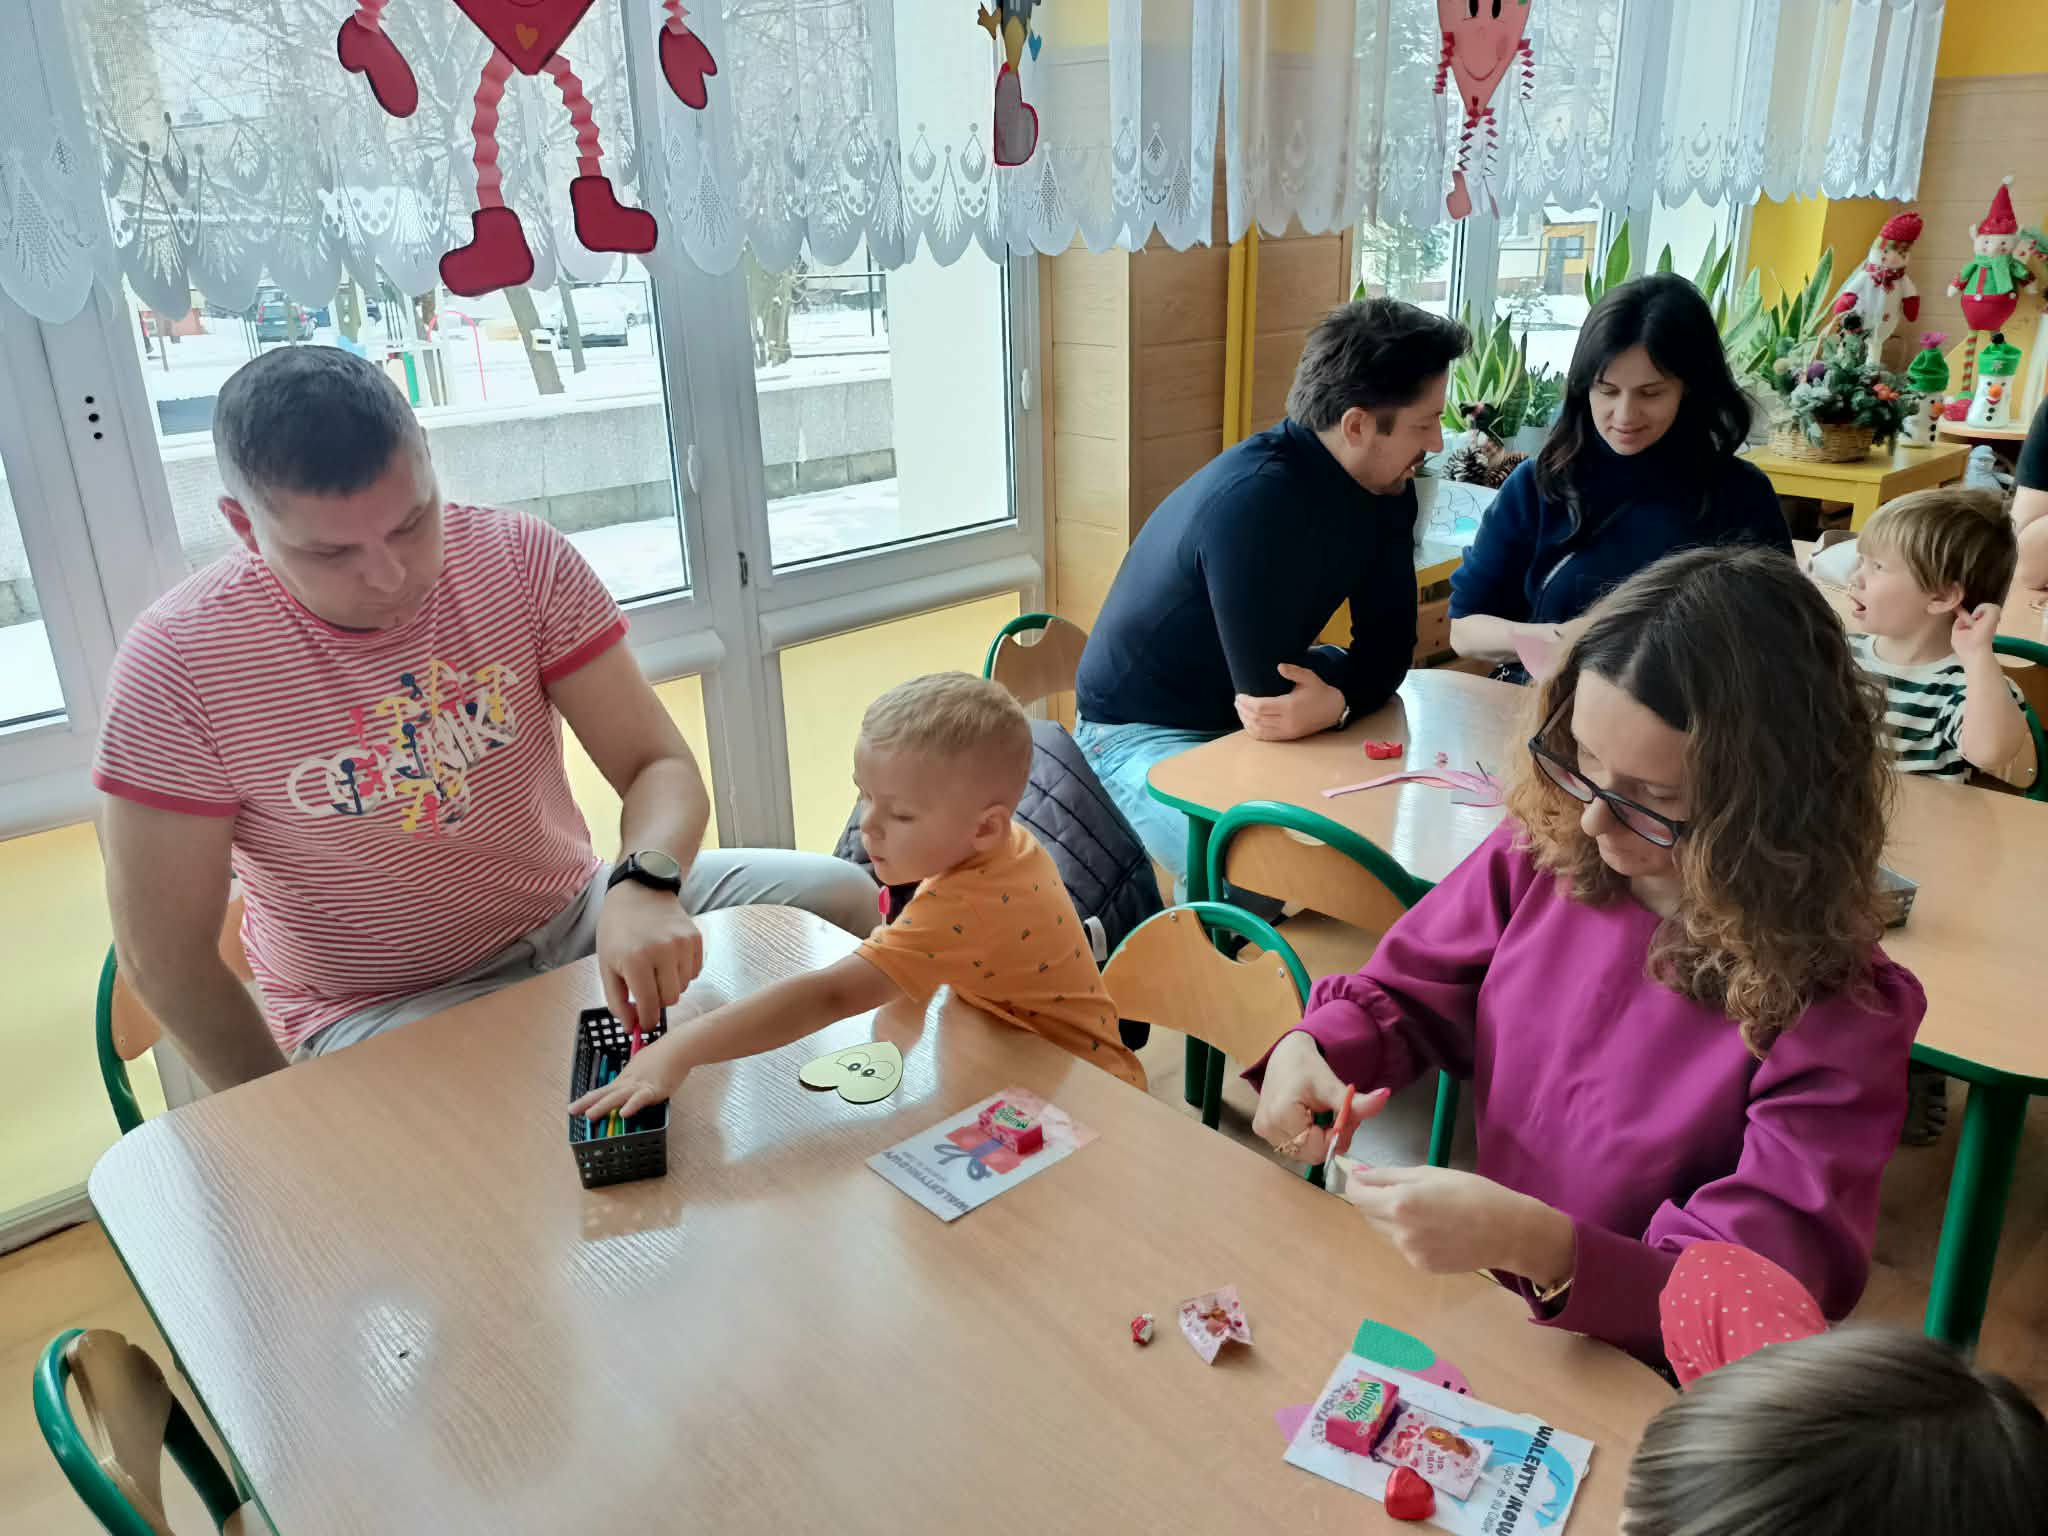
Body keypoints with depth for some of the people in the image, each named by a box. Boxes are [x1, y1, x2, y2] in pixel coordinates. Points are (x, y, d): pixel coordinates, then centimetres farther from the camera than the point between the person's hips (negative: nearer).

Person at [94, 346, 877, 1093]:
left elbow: (660, 765, -13)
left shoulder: (522, 557, -11)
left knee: (841, 898, -11)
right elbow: (167, 959, -10)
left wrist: (644, 887, -35)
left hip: (577, 919, 4)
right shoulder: (179, 664, -17)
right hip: (384, 1009, -3)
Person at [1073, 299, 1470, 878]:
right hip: (1147, 730, -8)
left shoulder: (1384, 485, -4)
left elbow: (1389, 642, -5)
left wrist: (1337, 698, -26)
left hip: (1251, 716, 8)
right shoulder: (1255, 498, -31)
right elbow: (1269, 695, -32)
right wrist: (1339, 683, -12)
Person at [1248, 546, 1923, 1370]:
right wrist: (1310, 1047, -16)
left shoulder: (1831, 1012, -21)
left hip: (1656, 1396, -1)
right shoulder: (1545, 849, -9)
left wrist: (1540, 1248, -39)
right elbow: (1405, 992, 5)